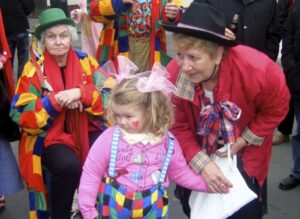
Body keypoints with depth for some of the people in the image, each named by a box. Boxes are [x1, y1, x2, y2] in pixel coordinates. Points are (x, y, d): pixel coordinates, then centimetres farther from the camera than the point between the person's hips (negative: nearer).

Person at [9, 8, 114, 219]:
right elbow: (22, 116, -10)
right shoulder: (34, 69, -5)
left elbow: (111, 98, -5)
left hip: (86, 128, 3)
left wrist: (80, 93, -22)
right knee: (68, 166, -31)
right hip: (49, 134, -2)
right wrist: (56, 100, -21)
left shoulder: (86, 61, 2)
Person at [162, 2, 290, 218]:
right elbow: (177, 127, -19)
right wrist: (201, 163, -29)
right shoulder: (173, 75, -31)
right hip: (199, 153, 2)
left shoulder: (258, 70, -35)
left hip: (244, 155, -1)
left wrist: (243, 141, -17)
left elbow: (276, 109, -14)